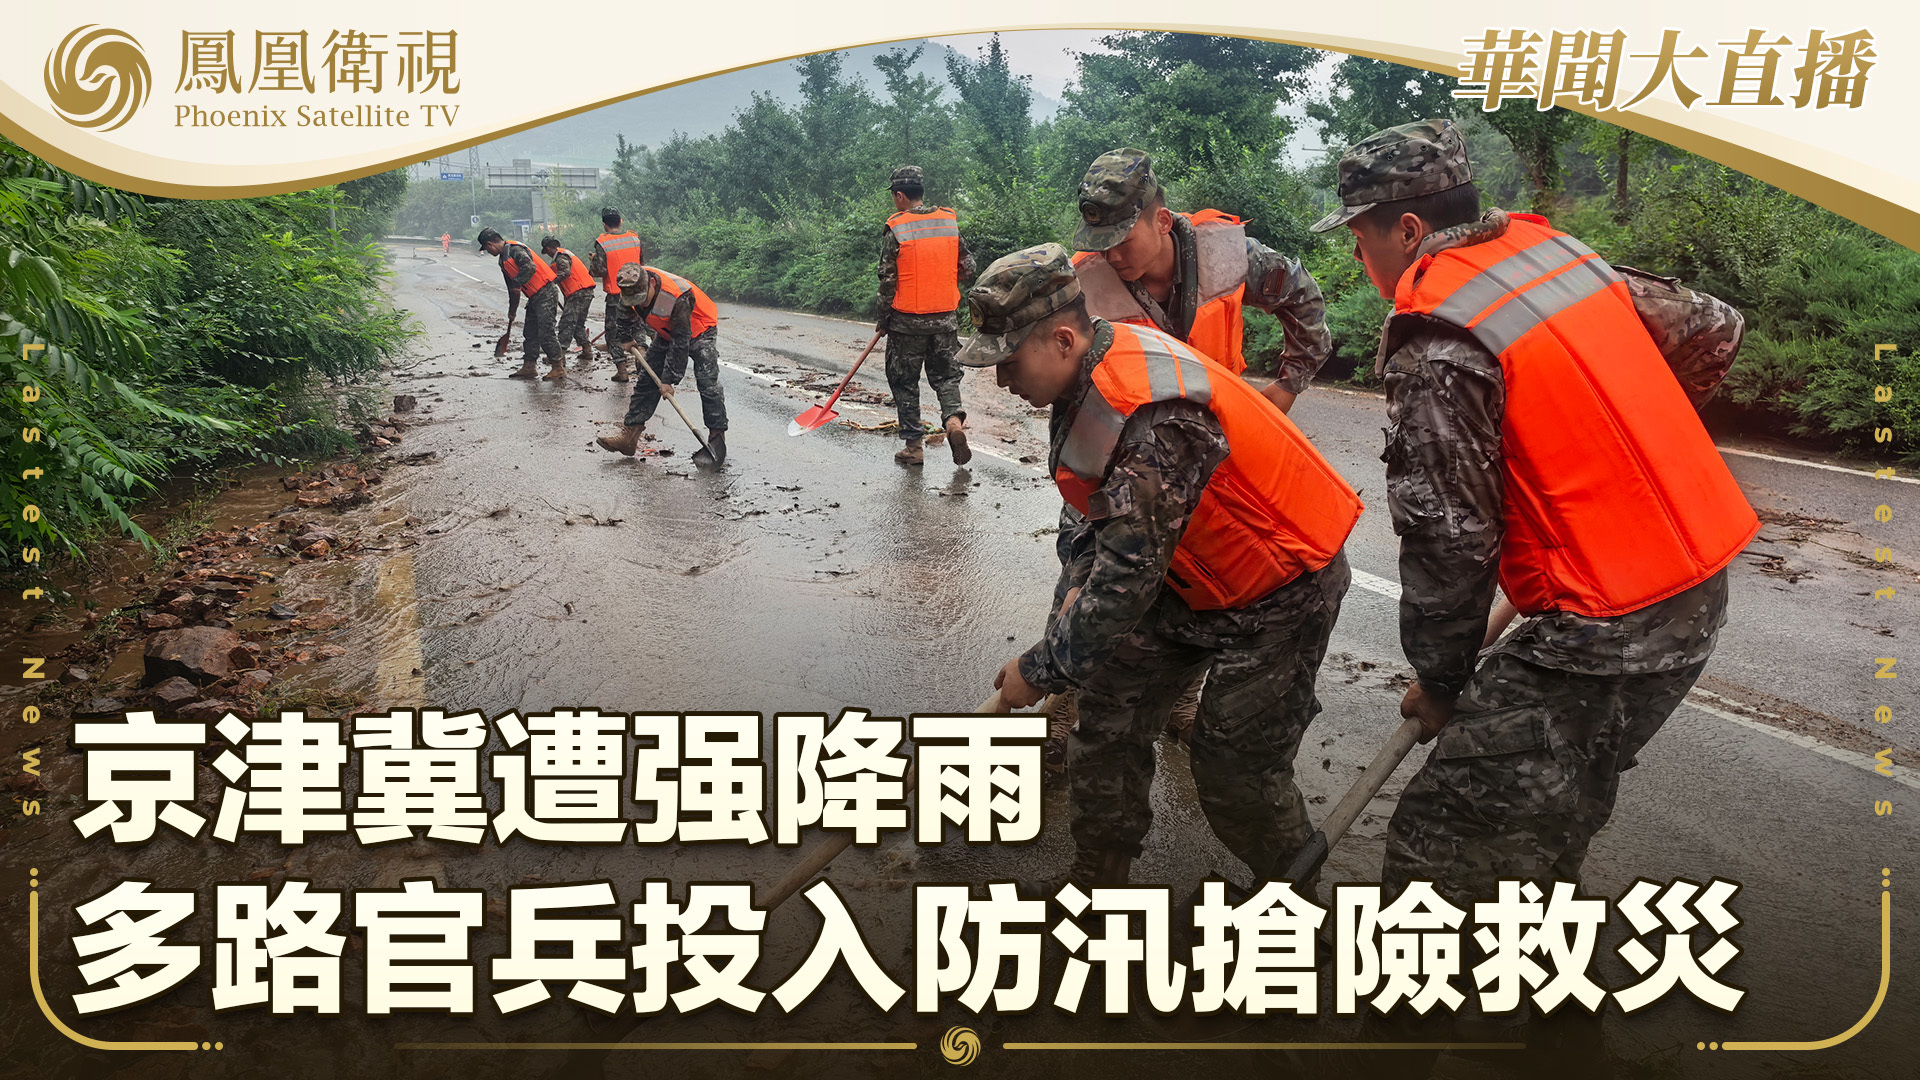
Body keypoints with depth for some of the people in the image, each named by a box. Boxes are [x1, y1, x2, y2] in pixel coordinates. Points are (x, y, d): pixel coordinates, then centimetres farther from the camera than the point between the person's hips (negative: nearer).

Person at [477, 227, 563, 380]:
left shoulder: (515, 249, -13)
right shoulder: (503, 260, 18)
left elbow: (530, 267, -30)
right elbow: (512, 288, 26)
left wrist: (518, 283, -21)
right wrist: (512, 311, 30)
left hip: (546, 294, -10)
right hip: (535, 297, 10)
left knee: (545, 333, -11)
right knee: (530, 333, 12)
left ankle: (559, 368, -6)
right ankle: (528, 367, 18)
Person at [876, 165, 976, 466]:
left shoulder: (895, 229, -10)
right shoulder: (950, 221, 3)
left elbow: (888, 280, -10)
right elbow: (968, 267, 8)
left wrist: (883, 320, 1)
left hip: (908, 320, -3)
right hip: (946, 317, 4)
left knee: (904, 380, 10)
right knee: (946, 374, 16)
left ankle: (914, 444, 11)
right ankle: (954, 419, -10)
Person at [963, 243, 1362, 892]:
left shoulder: (1151, 418, -36)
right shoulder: (1089, 378, -4)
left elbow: (1128, 574, -32)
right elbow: (1106, 515, 10)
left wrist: (1040, 670, -20)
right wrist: (1078, 586, -6)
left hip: (1280, 593, -9)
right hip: (1187, 577, 9)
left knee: (1235, 771, -3)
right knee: (1109, 712, 6)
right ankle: (1096, 882, 23)